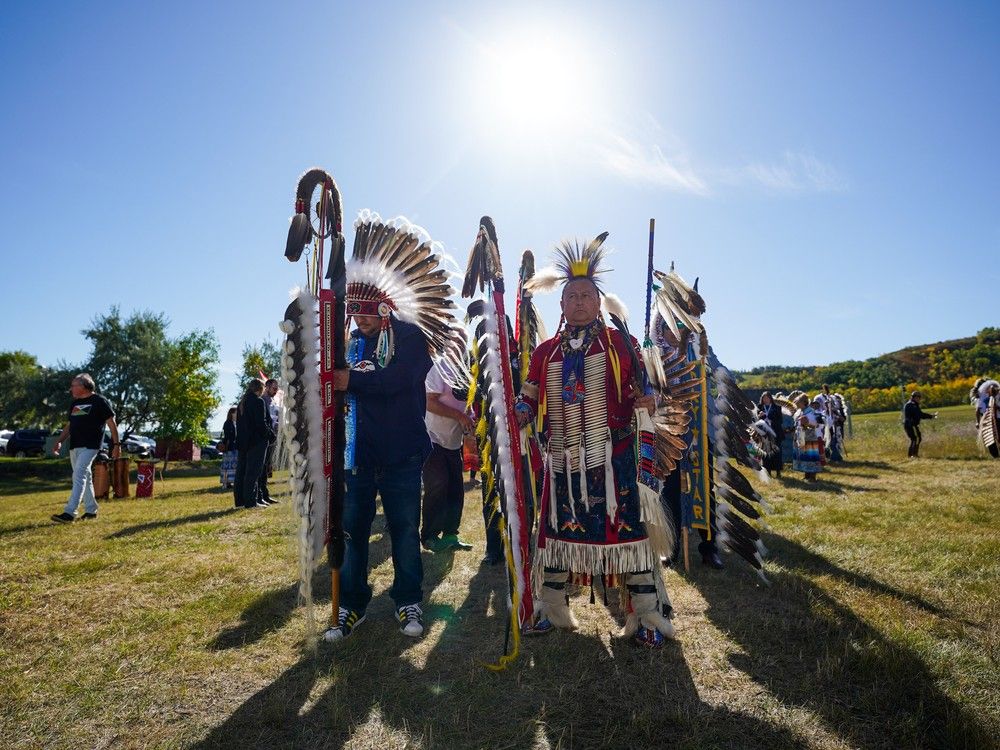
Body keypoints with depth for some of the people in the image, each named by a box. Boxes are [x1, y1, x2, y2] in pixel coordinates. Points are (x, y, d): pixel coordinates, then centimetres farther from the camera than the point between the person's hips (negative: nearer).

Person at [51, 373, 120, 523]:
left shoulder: (99, 401, -4)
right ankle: (91, 511, 20)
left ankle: (69, 513, -21)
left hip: (89, 446, -8)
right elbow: (69, 425, 22)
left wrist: (116, 444, -10)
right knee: (84, 478, 12)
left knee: (79, 477, -16)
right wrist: (59, 442, 9)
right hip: (74, 446, 8)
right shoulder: (75, 403, 18)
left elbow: (111, 424, -6)